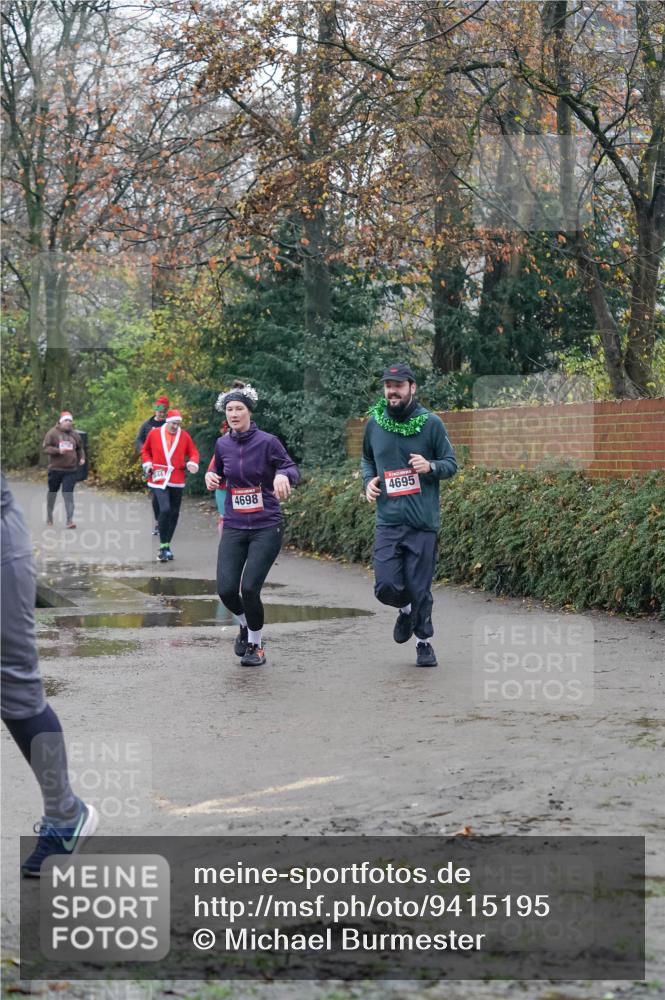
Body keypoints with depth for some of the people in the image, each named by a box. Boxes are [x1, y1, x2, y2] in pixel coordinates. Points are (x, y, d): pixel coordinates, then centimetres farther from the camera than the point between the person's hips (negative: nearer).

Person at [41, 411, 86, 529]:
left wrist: (82, 458, 2)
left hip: (70, 470, 1)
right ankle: (49, 516, 32)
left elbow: (80, 448, 21)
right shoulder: (53, 433, -3)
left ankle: (70, 520, -15)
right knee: (52, 492, 13)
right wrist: (58, 450, -22)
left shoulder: (75, 435, 9)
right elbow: (45, 447, -8)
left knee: (68, 494, -9)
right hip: (55, 469, -1)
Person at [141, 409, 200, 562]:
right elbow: (145, 451, 13)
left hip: (177, 480, 3)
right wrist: (147, 463, -4)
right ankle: (163, 546, -12)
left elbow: (193, 452, 11)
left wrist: (192, 463, -9)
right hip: (159, 478, -3)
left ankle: (166, 546, 23)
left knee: (174, 513, 9)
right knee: (165, 509, -20)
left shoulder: (184, 436, 4)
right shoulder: (154, 433, 0)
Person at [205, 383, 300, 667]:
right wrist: (211, 478, -1)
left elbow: (293, 470, -5)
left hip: (267, 527, -4)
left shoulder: (267, 442, -8)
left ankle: (256, 645, 13)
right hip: (234, 527, 4)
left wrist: (283, 475, -28)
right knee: (226, 590, -9)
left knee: (249, 588, -13)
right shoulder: (222, 445, 5)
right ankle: (245, 624, 27)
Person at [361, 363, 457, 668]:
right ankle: (406, 609, 27)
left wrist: (430, 466, -17)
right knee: (387, 587, -8)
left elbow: (451, 464, 4)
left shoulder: (431, 423, -3)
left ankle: (424, 642, 24)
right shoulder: (374, 423, 5)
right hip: (388, 520, 2)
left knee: (419, 589, 2)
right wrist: (368, 480, 3)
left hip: (423, 522, -2)